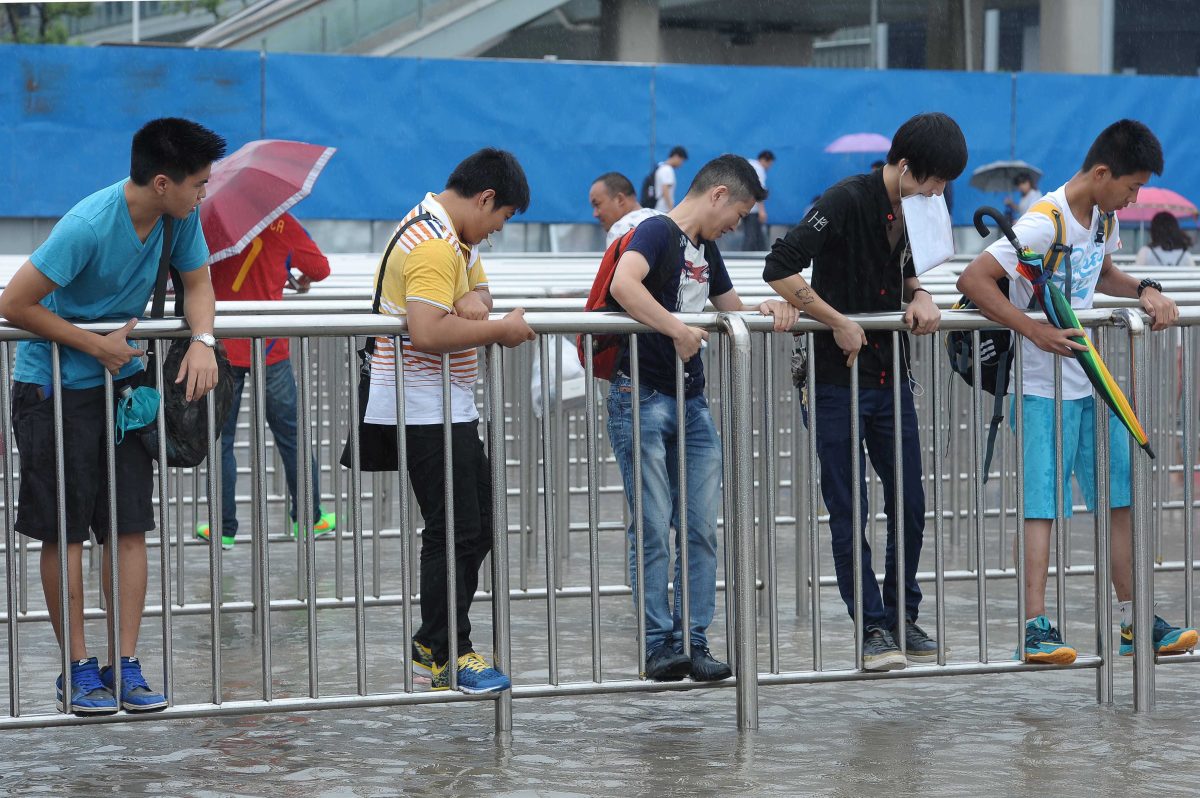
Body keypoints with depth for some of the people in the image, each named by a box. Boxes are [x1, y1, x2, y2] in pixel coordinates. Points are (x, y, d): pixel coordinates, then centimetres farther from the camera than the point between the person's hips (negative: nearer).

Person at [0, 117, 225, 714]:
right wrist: (96, 345, -16)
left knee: (130, 526, 0)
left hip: (123, 381, 6)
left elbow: (196, 282, 8)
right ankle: (78, 670, 6)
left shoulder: (180, 217, -7)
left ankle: (124, 664, 4)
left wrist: (203, 341, -12)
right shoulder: (88, 227, -27)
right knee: (66, 531, -1)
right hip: (56, 387, -6)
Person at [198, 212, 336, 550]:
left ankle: (224, 528, 7)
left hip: (222, 345, -1)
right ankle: (309, 518, 20)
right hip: (269, 348, 1)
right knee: (290, 434, 13)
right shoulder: (284, 224, -1)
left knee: (220, 438, 7)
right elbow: (320, 268, 9)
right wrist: (303, 280, 30)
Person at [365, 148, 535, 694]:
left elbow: (475, 286, 18)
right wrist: (500, 330, -23)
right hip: (426, 412, -11)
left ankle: (434, 642, 20)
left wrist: (476, 299, -6)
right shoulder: (433, 247, -22)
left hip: (452, 409, 11)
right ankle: (445, 655, 3)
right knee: (454, 531, -5)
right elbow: (428, 332, -32)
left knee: (477, 525, 14)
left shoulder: (454, 235, 12)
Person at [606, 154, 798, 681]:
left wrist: (767, 311, 6)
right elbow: (623, 285, -30)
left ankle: (693, 642, 9)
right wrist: (678, 329, -31)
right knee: (653, 531, -6)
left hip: (693, 403, 8)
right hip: (643, 398, -8)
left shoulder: (705, 249, 17)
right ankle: (659, 645, -2)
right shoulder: (657, 232, -10)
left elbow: (730, 310, 27)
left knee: (701, 530, 4)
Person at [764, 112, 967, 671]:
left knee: (910, 507, 8)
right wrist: (838, 322, -20)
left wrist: (920, 297, -1)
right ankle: (873, 628, 6)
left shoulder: (914, 211, 5)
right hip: (836, 380, -7)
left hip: (891, 379, 7)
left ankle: (903, 618, 21)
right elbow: (780, 269, -25)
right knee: (848, 515, 0)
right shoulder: (847, 201, -18)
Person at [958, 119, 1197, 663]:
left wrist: (1144, 290, 5)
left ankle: (1133, 623, 14)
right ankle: (1036, 628, -11)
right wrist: (1036, 332, -31)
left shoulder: (1103, 217, 6)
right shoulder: (1044, 224, -21)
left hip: (1091, 383, 9)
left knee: (1120, 498, 8)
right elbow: (973, 280, -25)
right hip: (1042, 390, -8)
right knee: (1039, 505, -10)